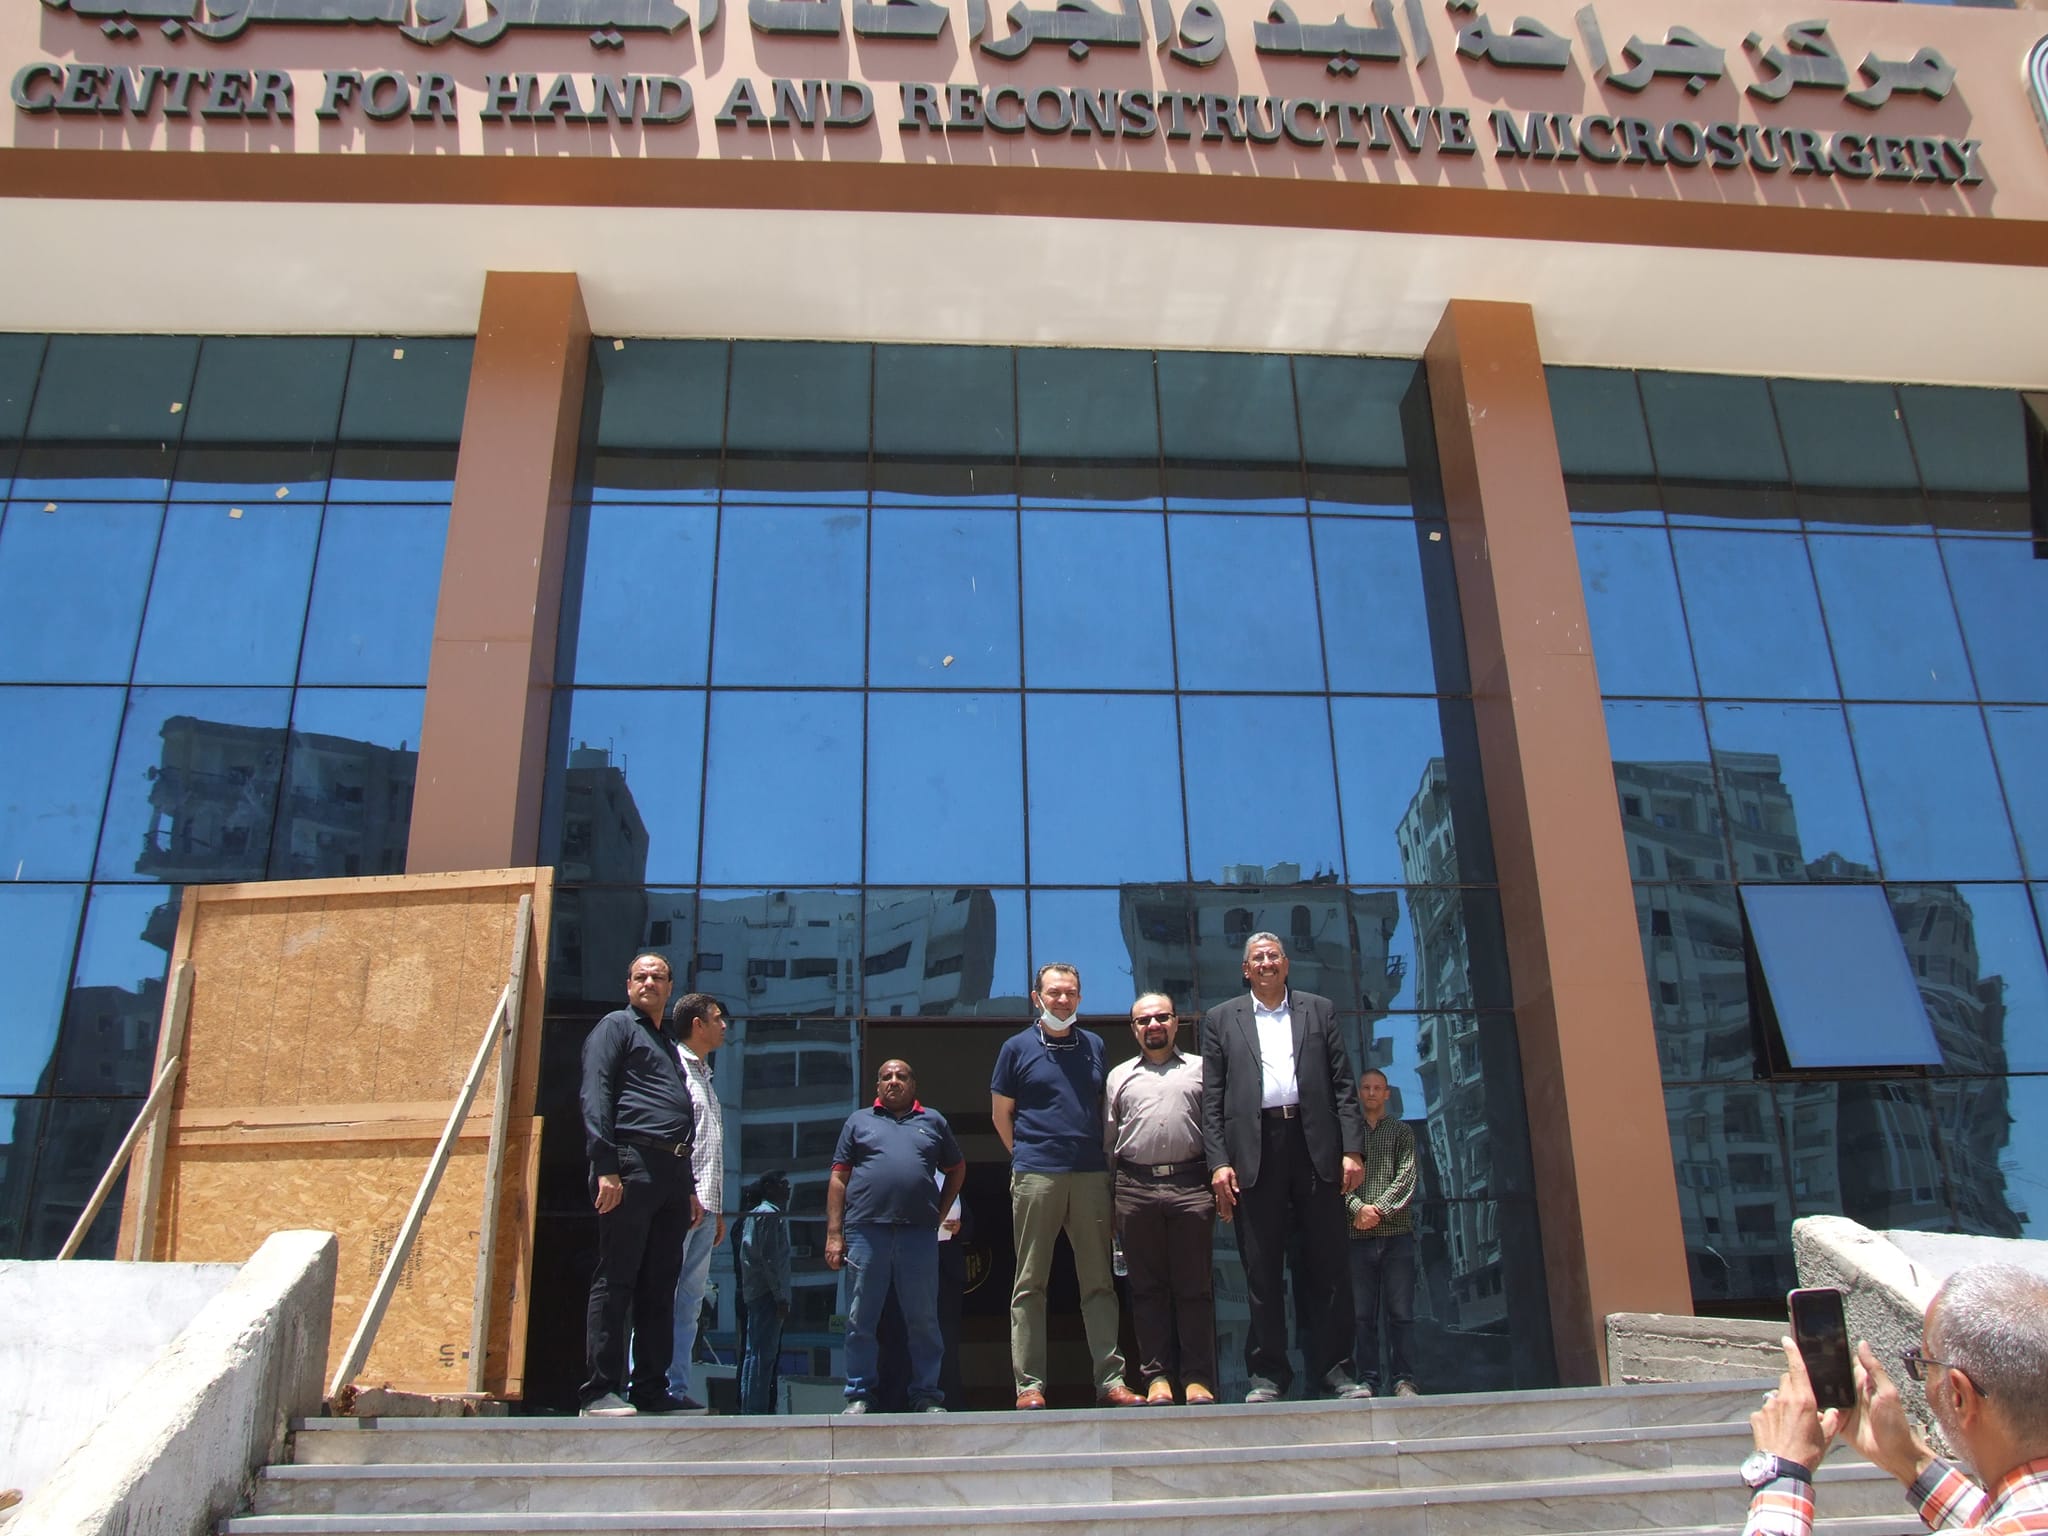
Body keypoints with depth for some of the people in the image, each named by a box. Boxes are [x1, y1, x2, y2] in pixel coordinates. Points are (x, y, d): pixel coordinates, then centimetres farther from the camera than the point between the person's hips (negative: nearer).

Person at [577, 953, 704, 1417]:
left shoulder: (669, 1044, 28)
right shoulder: (616, 1025, 4)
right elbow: (595, 1094, -8)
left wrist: (690, 1186, 22)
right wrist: (606, 1166, -19)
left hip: (672, 1171, 8)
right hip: (632, 1164, -8)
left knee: (660, 1286, 8)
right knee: (616, 1280, -6)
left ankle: (651, 1388, 12)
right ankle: (600, 1390, -4)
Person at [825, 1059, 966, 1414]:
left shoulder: (933, 1121, 18)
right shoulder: (859, 1121, 15)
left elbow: (957, 1169, 27)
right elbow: (838, 1179, 9)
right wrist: (834, 1234, 0)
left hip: (919, 1233, 1)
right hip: (866, 1229, -1)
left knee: (924, 1319, 3)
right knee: (861, 1319, 2)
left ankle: (926, 1396, 10)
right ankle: (858, 1396, 9)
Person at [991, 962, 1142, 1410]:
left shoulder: (1094, 1046, 13)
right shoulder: (1017, 1047, 4)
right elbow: (1001, 1113, 8)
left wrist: (1100, 1157, 11)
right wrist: (1027, 1155, 5)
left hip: (1091, 1175, 3)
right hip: (1035, 1176, -3)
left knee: (1100, 1281, 4)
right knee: (1030, 1284, 0)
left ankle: (1110, 1380, 8)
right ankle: (1029, 1385, 3)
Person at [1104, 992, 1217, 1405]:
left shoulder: (1199, 1070, 13)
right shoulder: (1119, 1077, 16)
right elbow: (1107, 1140, 15)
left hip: (1191, 1185, -1)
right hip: (1135, 1188, 1)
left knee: (1194, 1286, 0)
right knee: (1147, 1287, 4)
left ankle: (1198, 1378, 5)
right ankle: (1156, 1375, 10)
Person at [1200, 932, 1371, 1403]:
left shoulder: (1319, 1010, 14)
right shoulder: (1221, 1019, 12)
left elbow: (1343, 1085, 9)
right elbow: (1212, 1098, 6)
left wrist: (1352, 1149, -2)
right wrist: (1219, 1163, -4)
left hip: (1316, 1146, 1)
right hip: (1255, 1152, 0)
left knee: (1329, 1266, 2)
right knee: (1261, 1271, 3)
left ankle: (1333, 1371, 10)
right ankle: (1268, 1374, 11)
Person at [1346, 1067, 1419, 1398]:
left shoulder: (1401, 1131, 13)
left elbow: (1406, 1177, 1)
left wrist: (1379, 1209, -11)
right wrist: (1357, 1207, -14)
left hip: (1396, 1232, 0)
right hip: (1358, 1234, 0)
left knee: (1401, 1312, -2)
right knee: (1363, 1314, 0)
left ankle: (1403, 1380, 2)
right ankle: (1367, 1380, 4)